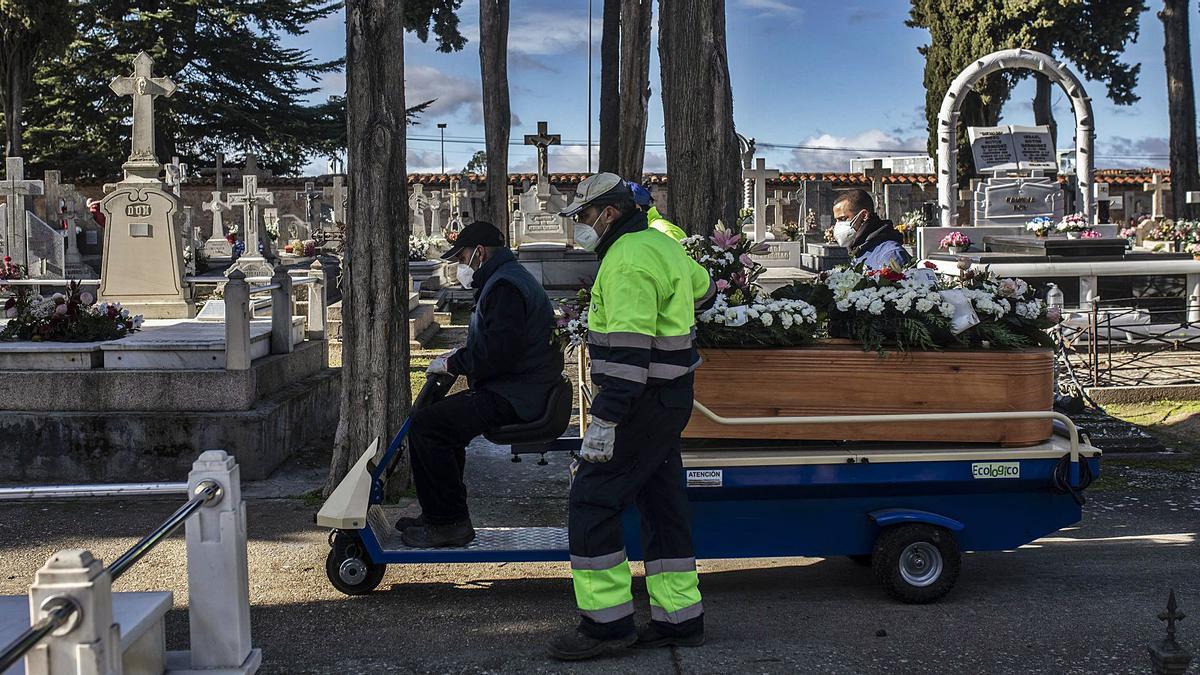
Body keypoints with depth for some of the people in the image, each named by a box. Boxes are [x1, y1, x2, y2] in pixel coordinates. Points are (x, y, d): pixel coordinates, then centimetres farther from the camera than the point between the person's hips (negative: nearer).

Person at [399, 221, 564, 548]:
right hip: (520, 391, 12)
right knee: (441, 415, 22)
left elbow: (498, 352, -25)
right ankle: (438, 514, 25)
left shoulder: (505, 285, -15)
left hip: (513, 398, -12)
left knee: (425, 425, -16)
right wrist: (459, 355, 17)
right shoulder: (512, 277, 22)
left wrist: (451, 364, -12)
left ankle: (450, 523, -10)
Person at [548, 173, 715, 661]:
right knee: (662, 503, 14)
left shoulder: (629, 260, -18)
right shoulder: (662, 246, 14)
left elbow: (628, 351, -25)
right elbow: (703, 288, 33)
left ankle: (606, 621, -3)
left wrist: (604, 420, -27)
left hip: (642, 402, -10)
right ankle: (680, 617, 20)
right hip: (669, 400, 10)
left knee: (592, 501, -6)